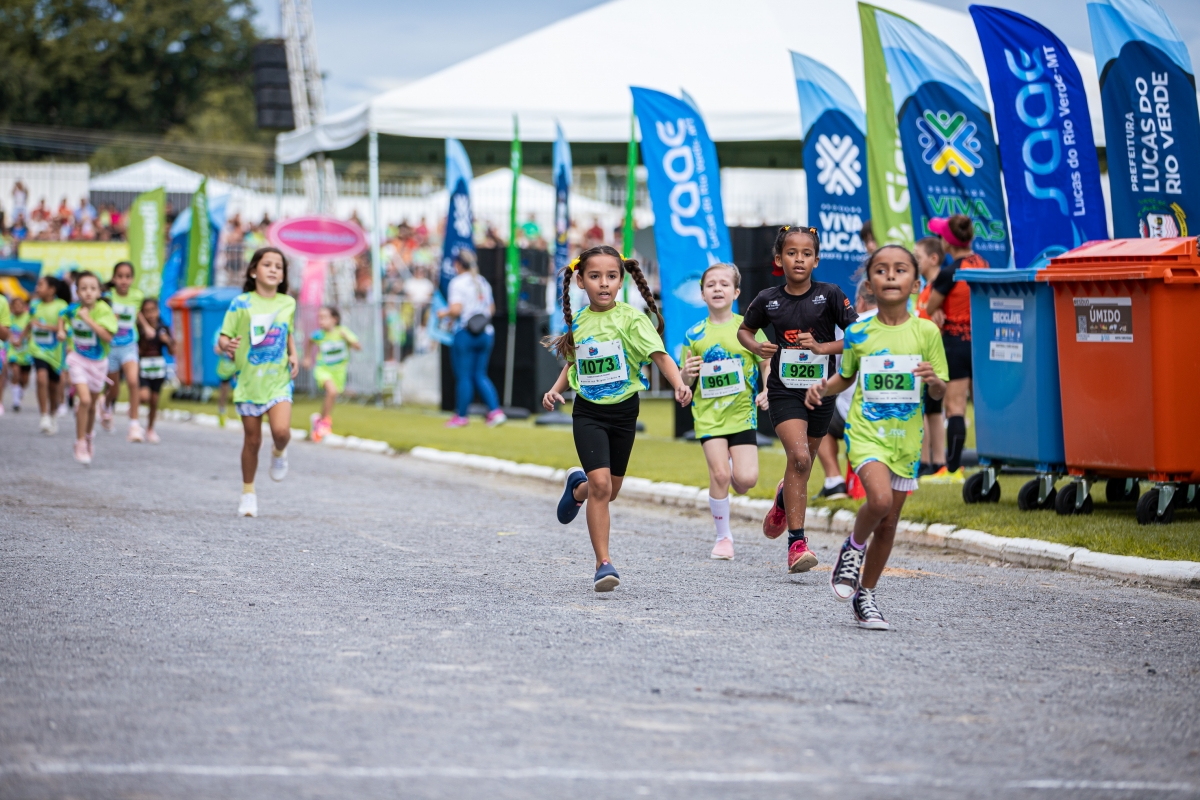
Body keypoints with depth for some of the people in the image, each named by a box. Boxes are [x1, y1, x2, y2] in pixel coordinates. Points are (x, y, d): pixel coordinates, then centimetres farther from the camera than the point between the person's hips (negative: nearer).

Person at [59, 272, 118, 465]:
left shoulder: (104, 311, -18)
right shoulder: (73, 309, -8)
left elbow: (108, 337, -30)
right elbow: (62, 317, 18)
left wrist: (88, 319, -32)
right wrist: (61, 330, -1)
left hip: (98, 361, 0)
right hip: (78, 359, 0)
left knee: (92, 405, 17)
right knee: (84, 400, -19)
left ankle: (89, 435, 45)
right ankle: (80, 442, -7)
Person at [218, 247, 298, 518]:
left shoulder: (288, 304, 4)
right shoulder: (241, 304, -5)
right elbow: (224, 336, -4)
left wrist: (293, 355, 3)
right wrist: (227, 346, -26)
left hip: (279, 379, 1)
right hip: (249, 381, -1)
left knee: (281, 430, -21)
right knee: (252, 440, 4)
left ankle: (279, 453, 16)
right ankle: (248, 492, 21)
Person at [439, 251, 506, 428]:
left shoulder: (457, 282, -9)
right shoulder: (483, 282, 12)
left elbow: (456, 309, -20)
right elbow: (492, 309, 17)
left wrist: (444, 313, -1)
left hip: (465, 333, -7)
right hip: (486, 333, 7)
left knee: (463, 376, 2)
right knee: (480, 375, 11)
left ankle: (461, 415, 9)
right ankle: (495, 411, -2)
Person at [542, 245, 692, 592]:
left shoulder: (631, 318, -12)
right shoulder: (578, 321, 0)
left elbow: (660, 355, -21)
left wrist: (679, 384, -37)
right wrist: (556, 390, 1)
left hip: (623, 410, 0)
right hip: (588, 413, 0)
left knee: (610, 490, 14)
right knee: (600, 484, -16)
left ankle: (577, 487, 50)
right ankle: (603, 563, -8)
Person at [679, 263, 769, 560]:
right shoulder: (695, 334, 4)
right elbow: (685, 381, 10)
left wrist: (766, 391, -12)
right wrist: (686, 374, -13)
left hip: (742, 412, 0)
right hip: (708, 413, 0)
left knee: (745, 479, -11)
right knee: (719, 474, -12)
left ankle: (734, 473, 27)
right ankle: (723, 537, 3)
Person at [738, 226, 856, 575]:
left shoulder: (829, 294, -6)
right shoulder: (768, 300, -2)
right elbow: (744, 330, 16)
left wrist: (822, 347, -20)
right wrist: (757, 347, -5)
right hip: (784, 390, -1)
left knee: (804, 463, 15)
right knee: (798, 457, -19)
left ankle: (784, 498, 52)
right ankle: (796, 542, -18)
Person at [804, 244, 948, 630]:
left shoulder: (926, 332, -1)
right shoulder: (858, 333, 0)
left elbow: (940, 391, 3)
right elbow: (847, 376, 17)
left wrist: (933, 380, -20)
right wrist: (823, 387, -4)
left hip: (905, 437, 2)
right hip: (866, 432, -2)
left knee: (889, 523, 8)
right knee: (880, 499, -27)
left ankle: (864, 595, 24)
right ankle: (854, 548, 4)